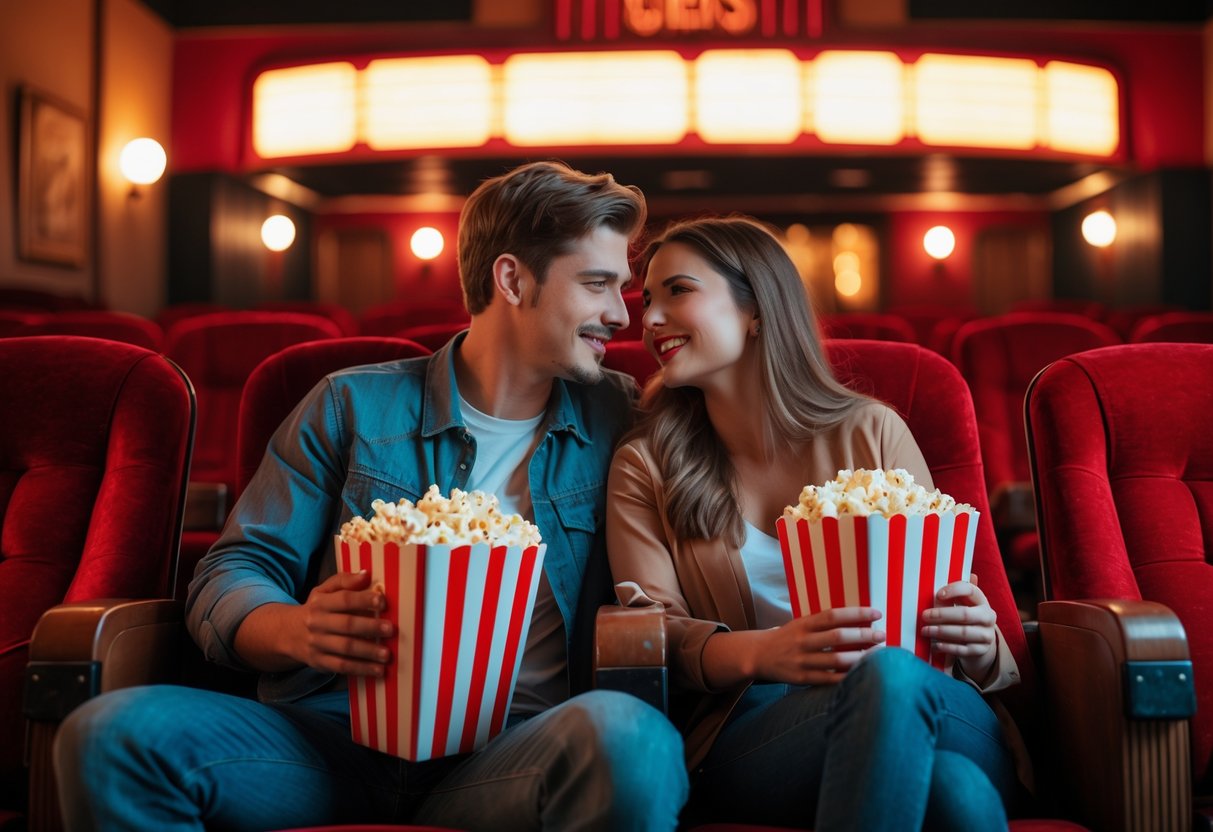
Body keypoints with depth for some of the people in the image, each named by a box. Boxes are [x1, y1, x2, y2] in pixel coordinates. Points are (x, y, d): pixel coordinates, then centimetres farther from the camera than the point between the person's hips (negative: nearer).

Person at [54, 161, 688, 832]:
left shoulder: (620, 421, 15)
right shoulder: (352, 407, 11)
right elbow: (229, 575, 6)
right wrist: (298, 631, -15)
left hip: (512, 755, 0)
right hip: (333, 739, 0)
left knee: (628, 739, -36)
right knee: (111, 732, -26)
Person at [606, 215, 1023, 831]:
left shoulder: (872, 432, 13)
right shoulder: (644, 467, 12)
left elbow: (939, 590, 13)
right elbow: (652, 630, -1)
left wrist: (979, 645, -13)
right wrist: (760, 654, -23)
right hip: (746, 735, -1)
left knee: (893, 673, -37)